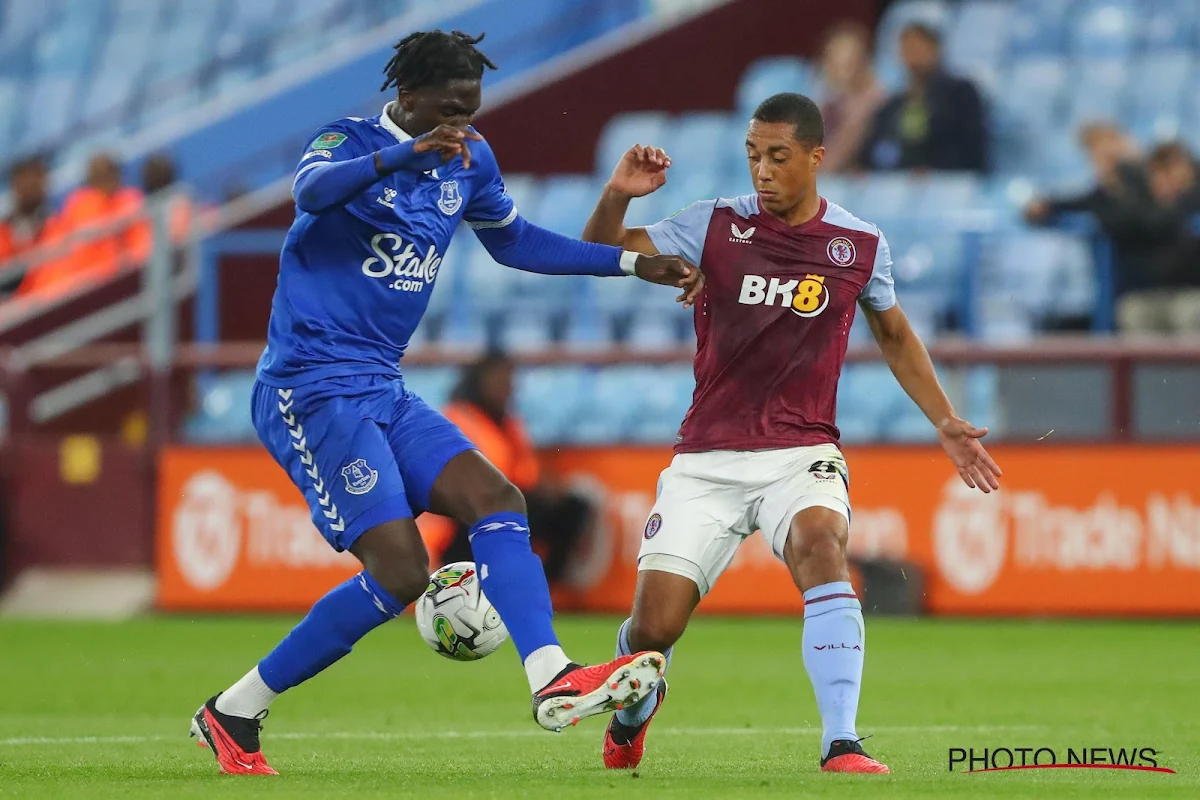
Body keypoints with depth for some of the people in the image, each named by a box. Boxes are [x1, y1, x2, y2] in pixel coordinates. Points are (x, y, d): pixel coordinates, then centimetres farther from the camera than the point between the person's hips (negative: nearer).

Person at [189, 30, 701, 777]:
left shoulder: (469, 161, 11)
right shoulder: (349, 140, -11)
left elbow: (514, 240, 30)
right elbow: (313, 190, -36)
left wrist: (634, 264, 25)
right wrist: (403, 155, -53)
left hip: (384, 391, 8)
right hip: (312, 390, -8)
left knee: (498, 501, -10)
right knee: (399, 571, -16)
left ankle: (553, 681, -20)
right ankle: (234, 713, -6)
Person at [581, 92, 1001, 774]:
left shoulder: (861, 246, 3)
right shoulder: (717, 225, -1)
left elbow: (895, 337, 20)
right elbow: (602, 255, -2)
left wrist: (947, 424, 16)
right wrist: (617, 198, -22)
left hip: (801, 453, -1)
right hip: (707, 458, 1)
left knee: (820, 545, -34)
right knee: (655, 624, -7)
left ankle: (842, 746, -36)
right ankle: (632, 714, 31)